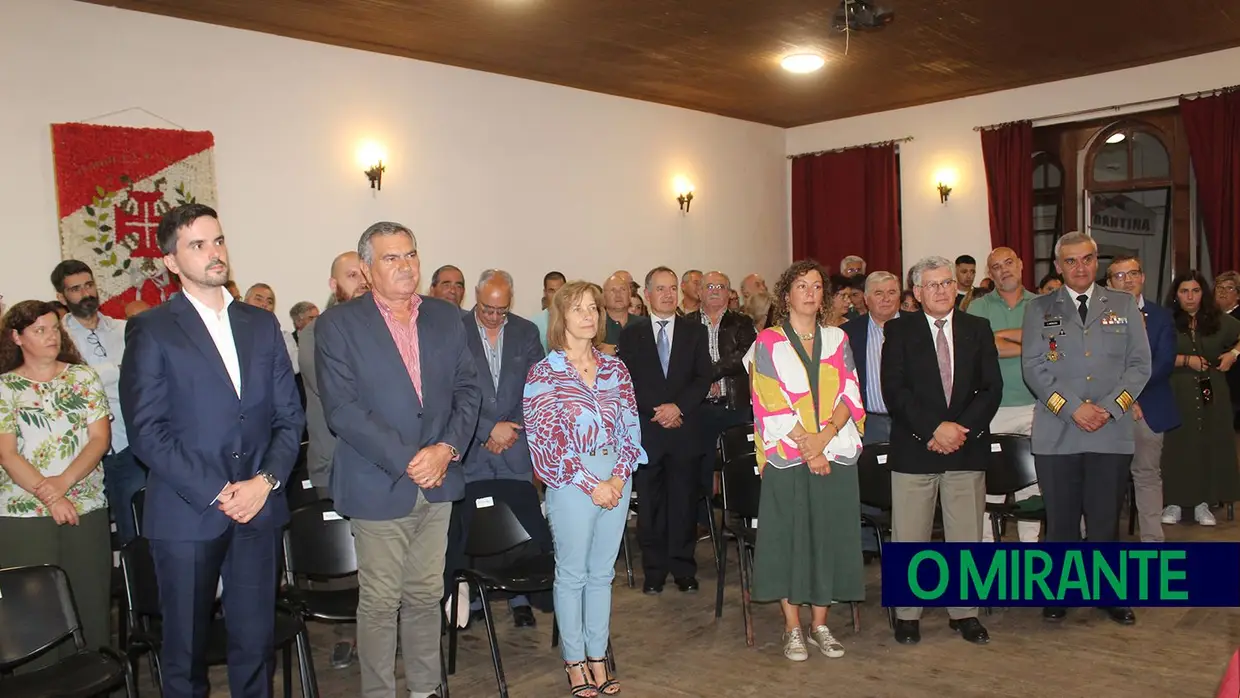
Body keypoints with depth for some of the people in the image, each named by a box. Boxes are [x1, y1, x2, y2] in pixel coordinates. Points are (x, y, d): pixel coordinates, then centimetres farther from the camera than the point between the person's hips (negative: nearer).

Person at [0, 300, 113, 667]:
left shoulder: (83, 377, 8)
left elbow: (100, 437, 1)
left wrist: (63, 481, -12)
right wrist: (48, 496, -14)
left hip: (86, 509, 1)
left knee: (90, 602, 2)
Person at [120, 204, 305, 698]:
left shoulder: (262, 324, 11)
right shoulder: (150, 330, -1)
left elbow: (289, 415, 9)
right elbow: (146, 432, -8)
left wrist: (266, 480, -7)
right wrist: (216, 493, -13)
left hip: (259, 509, 3)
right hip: (186, 514, -3)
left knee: (256, 641, 9)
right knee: (185, 647, 10)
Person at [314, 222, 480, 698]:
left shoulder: (446, 317, 8)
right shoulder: (338, 324, -5)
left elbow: (467, 390, 7)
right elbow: (341, 408, -13)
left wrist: (447, 448, -8)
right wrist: (405, 460, -17)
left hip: (437, 482, 4)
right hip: (379, 486, -4)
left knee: (426, 596, 15)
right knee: (379, 603, 6)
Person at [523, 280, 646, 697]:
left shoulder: (615, 369, 7)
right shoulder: (544, 373, -5)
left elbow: (630, 428, 5)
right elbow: (545, 440, -9)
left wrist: (618, 478, -9)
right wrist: (590, 485, -13)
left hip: (616, 479, 4)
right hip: (571, 483, -4)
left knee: (602, 572, 12)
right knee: (572, 573, 6)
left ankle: (597, 658, 24)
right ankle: (574, 662, 21)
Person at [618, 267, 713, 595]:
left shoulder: (695, 331, 10)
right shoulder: (631, 334, 8)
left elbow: (704, 377, 2)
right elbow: (626, 381, 1)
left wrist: (678, 406, -11)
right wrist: (656, 411, -10)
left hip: (685, 430, 1)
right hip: (645, 430, 0)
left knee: (684, 502, 3)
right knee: (650, 503, 3)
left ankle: (684, 569, 14)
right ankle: (654, 571, 14)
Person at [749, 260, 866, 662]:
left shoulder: (837, 339, 12)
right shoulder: (768, 342, 1)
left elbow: (849, 395, 4)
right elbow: (772, 403, -6)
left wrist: (825, 436, -12)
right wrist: (805, 446, -12)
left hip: (835, 455, 3)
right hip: (787, 458, -3)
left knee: (830, 534, 5)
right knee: (788, 536, 0)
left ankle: (820, 624, 18)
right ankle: (793, 628, 11)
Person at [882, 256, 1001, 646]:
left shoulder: (978, 329, 9)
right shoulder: (899, 331, 1)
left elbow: (992, 387, 3)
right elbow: (894, 391, -8)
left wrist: (962, 429, -11)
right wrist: (934, 429, -16)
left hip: (967, 448, 2)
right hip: (914, 449, -2)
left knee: (966, 537, 9)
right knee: (908, 539, 4)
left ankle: (964, 611, 23)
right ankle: (907, 614, 16)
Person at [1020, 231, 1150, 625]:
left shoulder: (1124, 306, 10)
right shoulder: (1039, 309, 6)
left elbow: (1140, 364, 5)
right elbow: (1033, 367, -2)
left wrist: (1109, 407, -9)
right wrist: (1073, 408, -12)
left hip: (1112, 432, 1)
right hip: (1057, 433, -1)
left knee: (1105, 518, 7)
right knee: (1060, 519, 6)